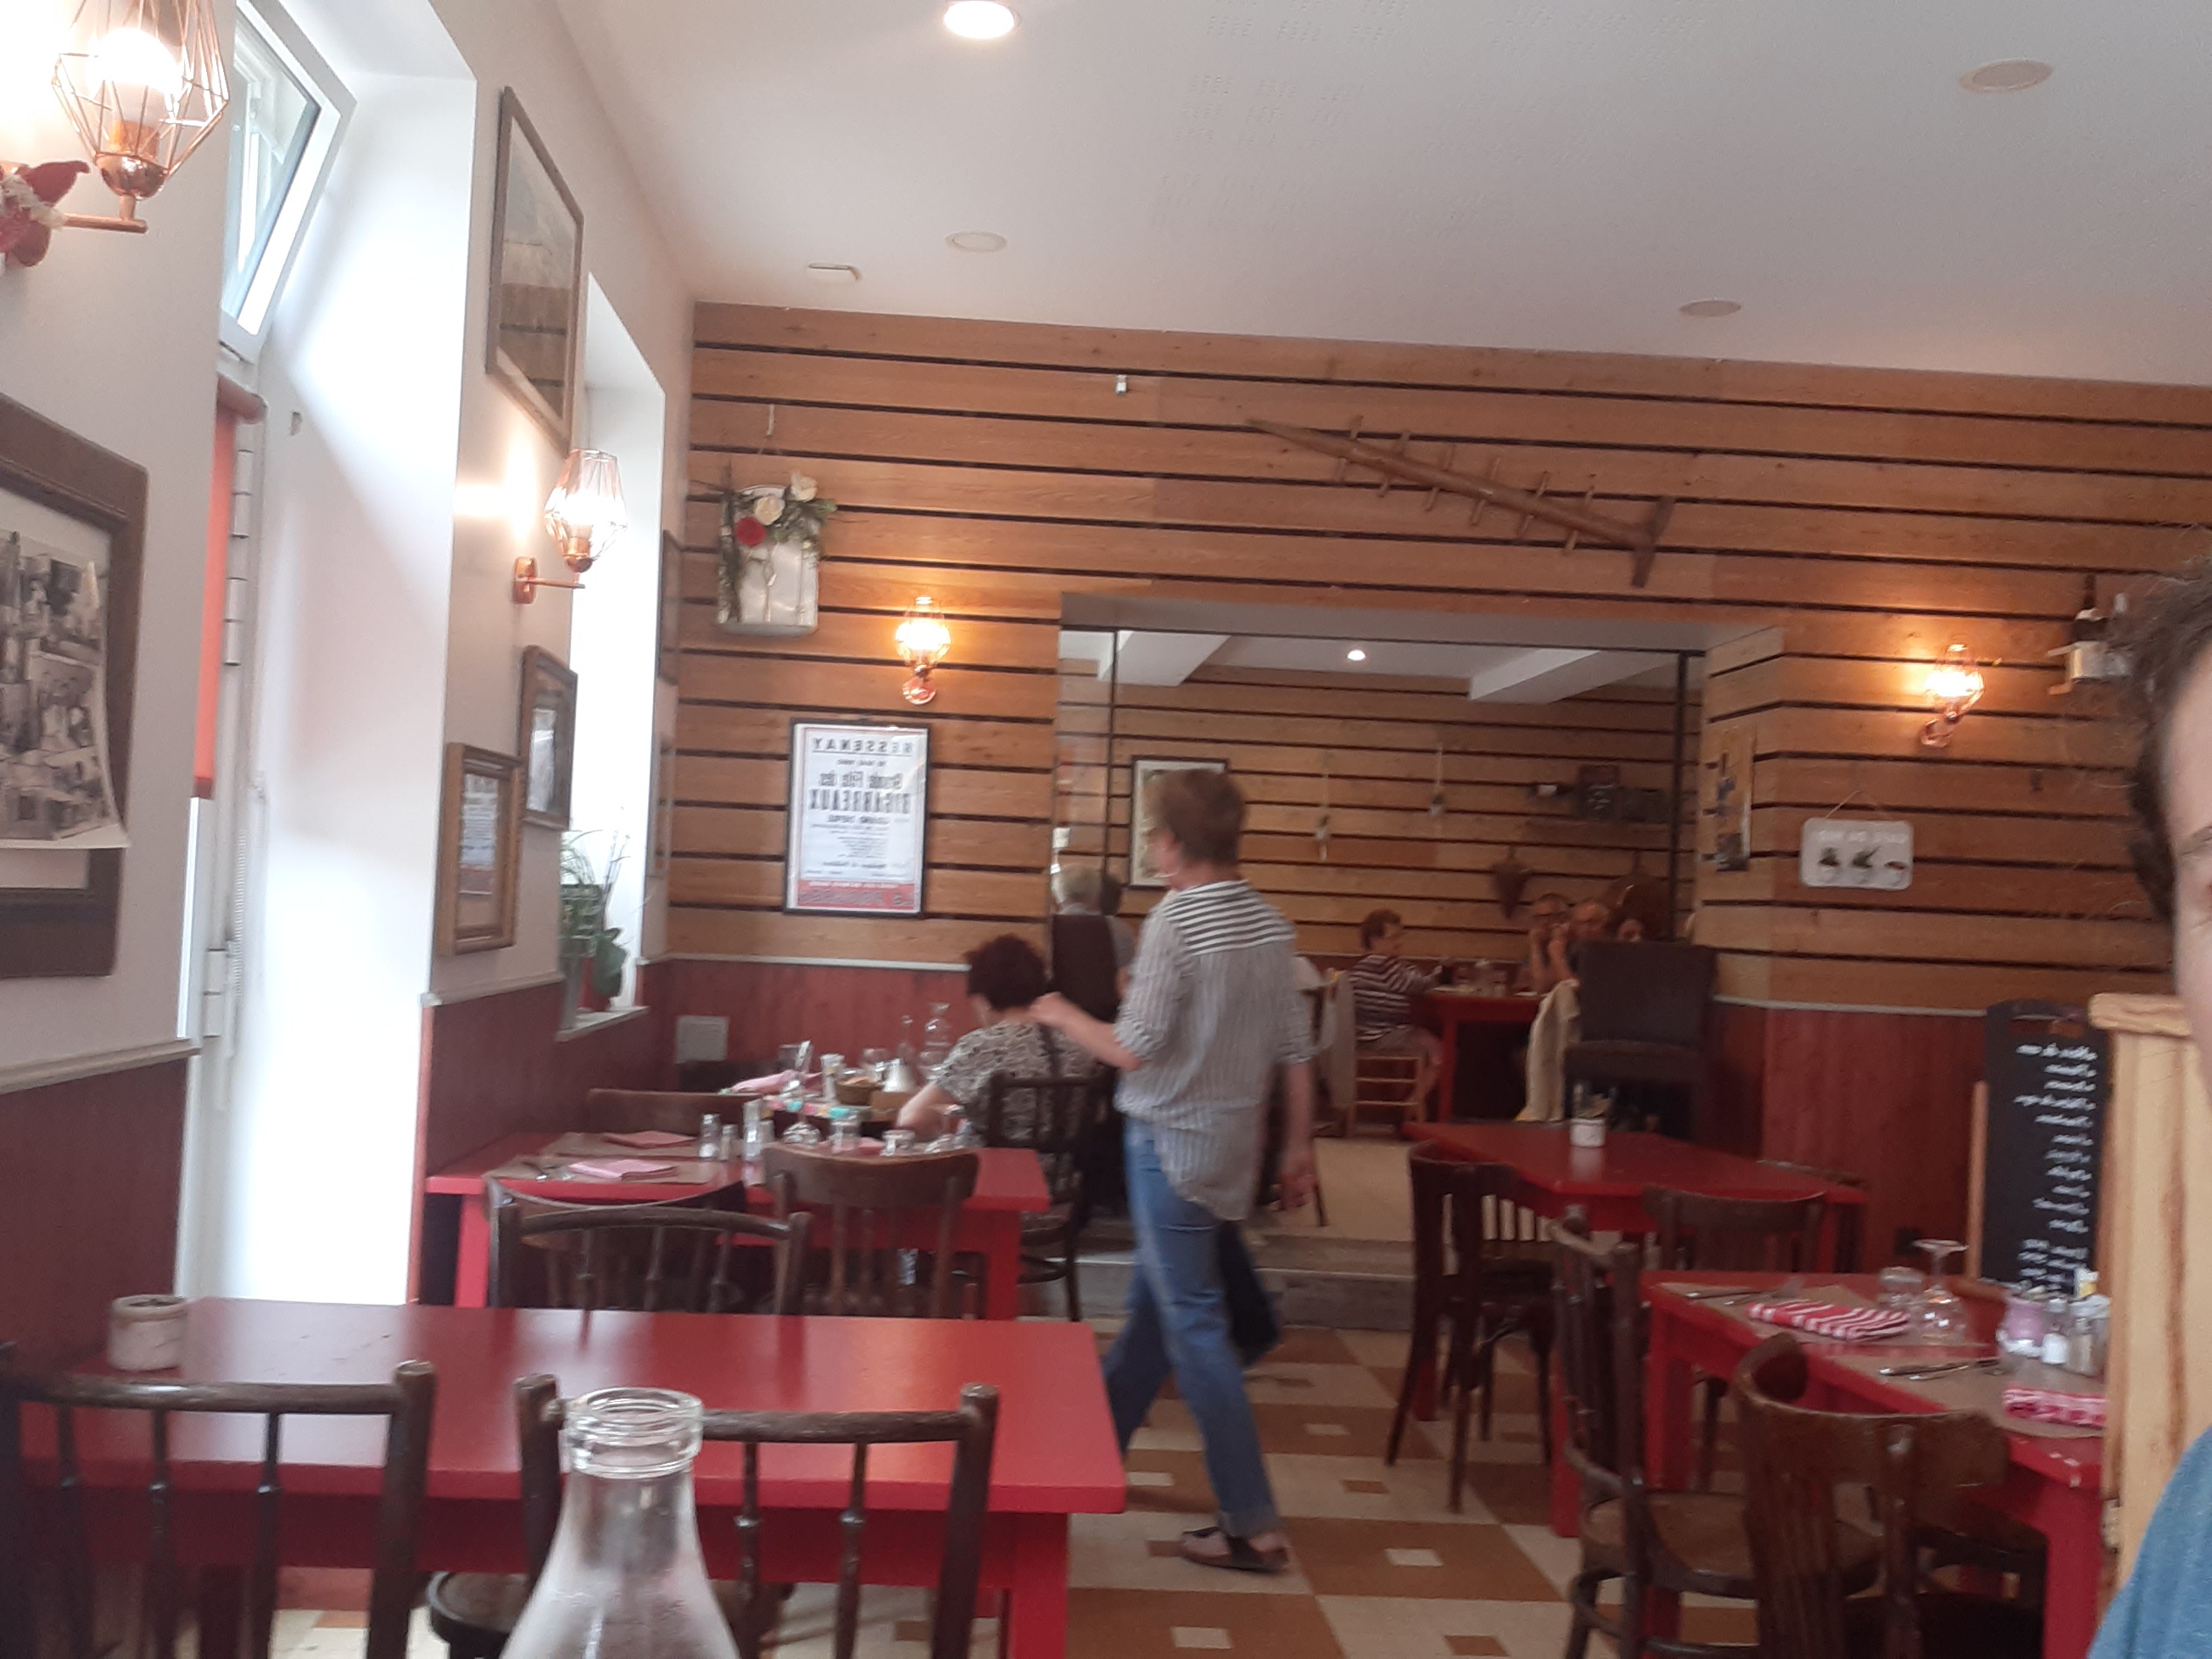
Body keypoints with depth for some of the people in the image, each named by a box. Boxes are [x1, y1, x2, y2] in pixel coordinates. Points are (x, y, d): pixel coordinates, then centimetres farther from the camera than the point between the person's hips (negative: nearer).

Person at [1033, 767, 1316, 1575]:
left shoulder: (1176, 919, -17)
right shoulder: (1269, 923, 3)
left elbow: (1136, 1049, -17)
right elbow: (1295, 1052, 6)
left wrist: (1065, 1017, 0)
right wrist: (1298, 1149, 15)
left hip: (1172, 1143, -8)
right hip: (1232, 1145, 8)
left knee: (1195, 1329, -3)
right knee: (1151, 1305, 20)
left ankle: (1254, 1526, 0)